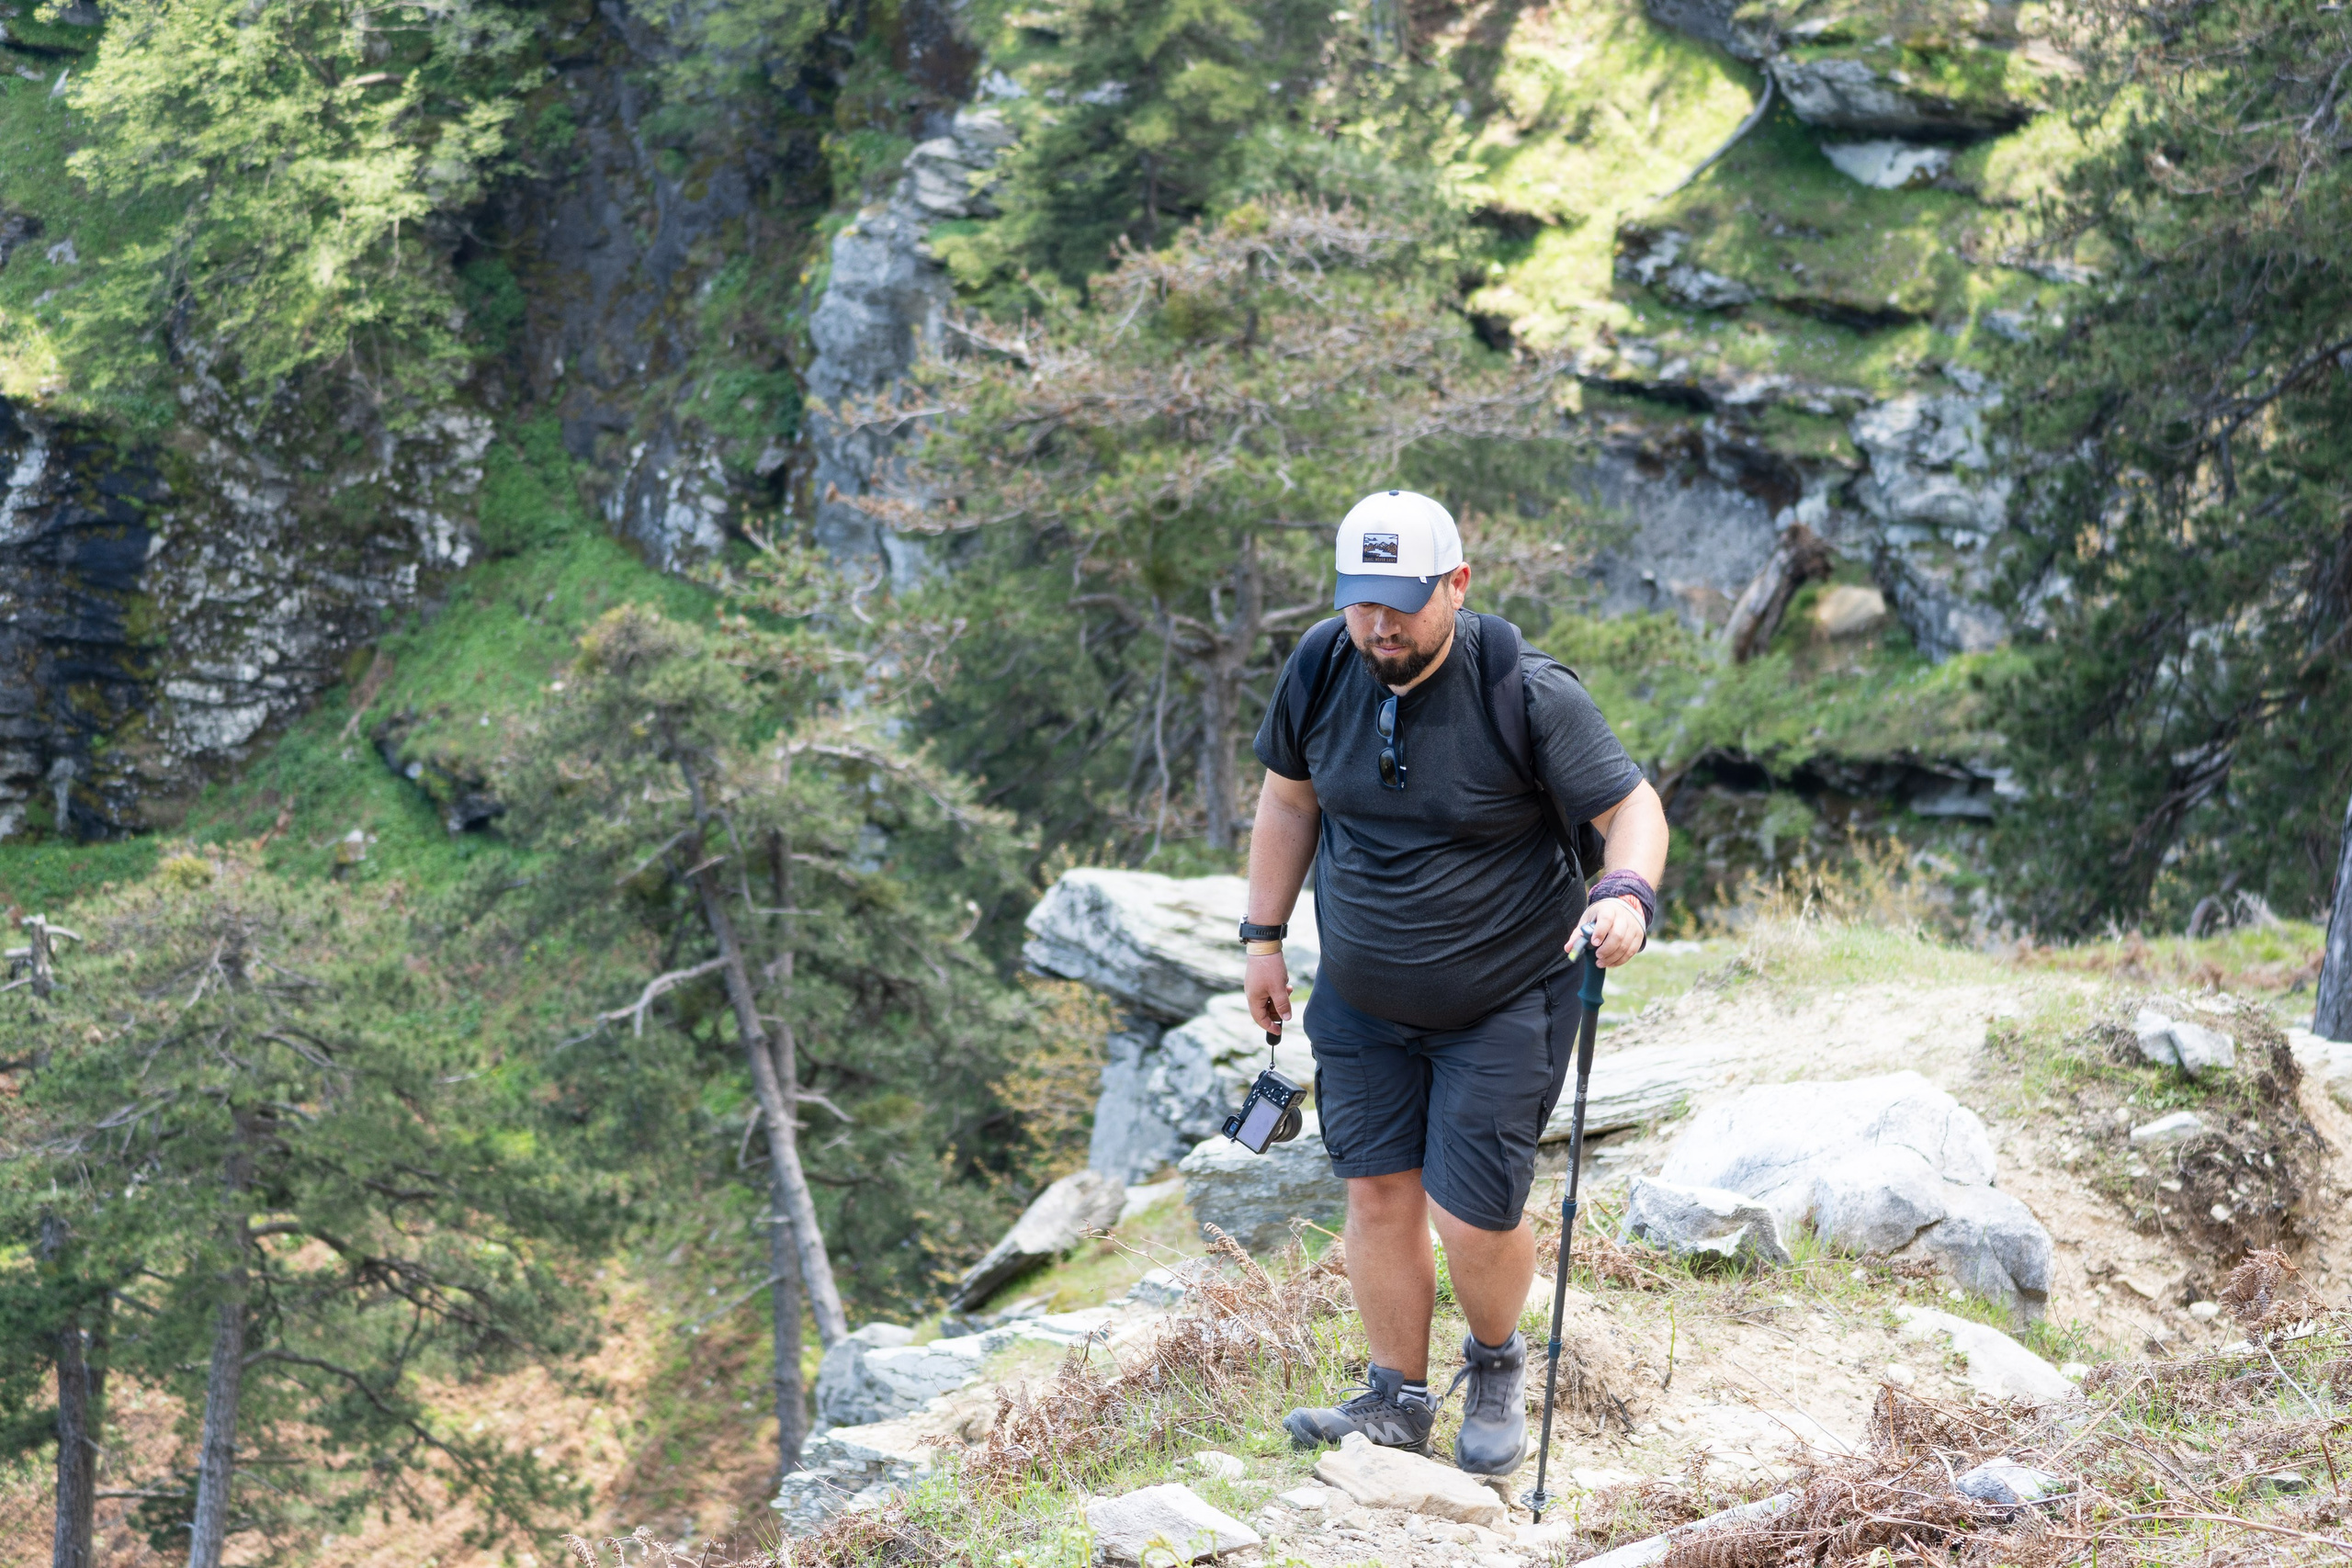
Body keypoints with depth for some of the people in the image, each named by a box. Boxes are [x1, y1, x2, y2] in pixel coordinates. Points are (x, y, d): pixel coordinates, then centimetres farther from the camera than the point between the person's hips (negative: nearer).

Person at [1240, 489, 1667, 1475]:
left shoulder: (1526, 692, -20)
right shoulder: (1320, 672, -6)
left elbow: (1632, 807, -15)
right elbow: (1289, 798, 10)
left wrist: (1627, 894, -36)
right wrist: (1264, 935, 12)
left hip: (1504, 1004, -4)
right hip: (1360, 998, 4)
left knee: (1471, 1211, -5)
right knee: (1377, 1191, 5)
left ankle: (1498, 1366, 26)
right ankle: (1397, 1401, 21)